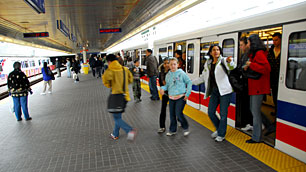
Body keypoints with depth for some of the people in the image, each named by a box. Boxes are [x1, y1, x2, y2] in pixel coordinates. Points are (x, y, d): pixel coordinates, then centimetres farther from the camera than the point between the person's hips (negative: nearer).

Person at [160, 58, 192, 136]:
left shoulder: (181, 73, -7)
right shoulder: (168, 75, 6)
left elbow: (189, 82, -1)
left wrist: (187, 93, -5)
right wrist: (163, 88, -7)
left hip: (181, 97, -5)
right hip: (171, 97, 5)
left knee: (178, 113, -11)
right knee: (172, 114, 9)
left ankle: (186, 128, 14)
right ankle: (172, 130, 26)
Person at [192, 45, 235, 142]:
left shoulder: (223, 61, -7)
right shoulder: (208, 64, 9)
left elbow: (231, 67, -28)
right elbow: (203, 77, 19)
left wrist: (229, 61, -51)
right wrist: (191, 82, 20)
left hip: (224, 91, -5)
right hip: (214, 91, 6)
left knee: (223, 114, 0)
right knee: (210, 112, 8)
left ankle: (221, 135, 19)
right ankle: (219, 129, 33)